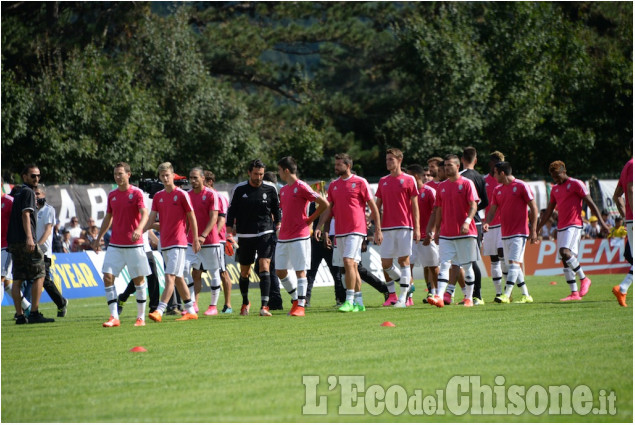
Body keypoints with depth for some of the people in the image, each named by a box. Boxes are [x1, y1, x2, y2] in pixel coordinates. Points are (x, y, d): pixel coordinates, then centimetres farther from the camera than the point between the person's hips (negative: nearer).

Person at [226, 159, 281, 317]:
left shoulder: (270, 188, 1)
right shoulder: (239, 189, 0)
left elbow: (276, 208, 16)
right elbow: (232, 209, 10)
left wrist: (278, 222, 8)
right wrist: (230, 225, 4)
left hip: (266, 234, -1)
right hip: (245, 236, 1)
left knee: (264, 267, -17)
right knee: (244, 272, 10)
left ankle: (264, 306, -22)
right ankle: (245, 302, 33)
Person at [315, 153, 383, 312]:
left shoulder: (360, 182, -2)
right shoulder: (333, 185, 14)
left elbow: (373, 207, -1)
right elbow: (328, 209, 15)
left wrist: (378, 230, -4)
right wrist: (319, 227, 2)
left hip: (356, 230, -6)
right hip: (340, 232, 6)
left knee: (348, 261, -19)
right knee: (352, 266, 8)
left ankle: (350, 300, -18)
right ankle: (359, 303, 12)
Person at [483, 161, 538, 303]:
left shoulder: (521, 186, -7)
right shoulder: (497, 190, 12)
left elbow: (533, 208, -5)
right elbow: (493, 210, 13)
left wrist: (533, 231, -10)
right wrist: (486, 222, -8)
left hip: (519, 233, -7)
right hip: (505, 233, 7)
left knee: (514, 262, -15)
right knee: (514, 265, 9)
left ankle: (506, 295, -22)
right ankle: (526, 295, 16)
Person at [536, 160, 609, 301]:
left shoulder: (576, 184, -3)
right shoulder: (555, 189, 18)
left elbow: (590, 203, -4)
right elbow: (548, 211, 24)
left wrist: (601, 221, -9)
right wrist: (537, 229, 23)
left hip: (574, 225, -8)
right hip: (561, 227, 8)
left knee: (565, 252, -24)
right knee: (565, 261, 2)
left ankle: (584, 279, -11)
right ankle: (574, 293, 3)